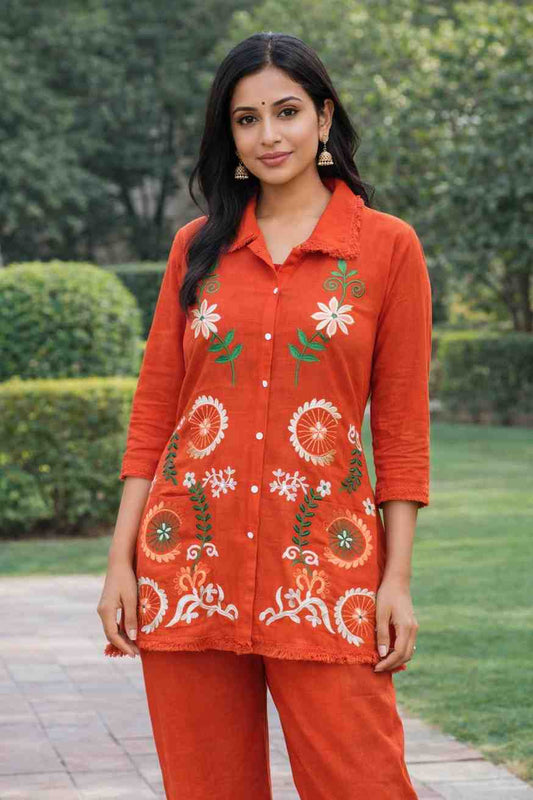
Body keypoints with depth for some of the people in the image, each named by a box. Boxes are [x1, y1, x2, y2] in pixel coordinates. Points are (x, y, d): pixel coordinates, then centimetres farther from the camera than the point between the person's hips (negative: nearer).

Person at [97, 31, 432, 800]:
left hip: (323, 564, -2)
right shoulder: (197, 248, 10)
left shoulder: (388, 246, 3)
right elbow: (153, 410, 10)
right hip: (191, 562, 3)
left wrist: (398, 578, -4)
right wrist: (122, 560, 3)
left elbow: (402, 427, 2)